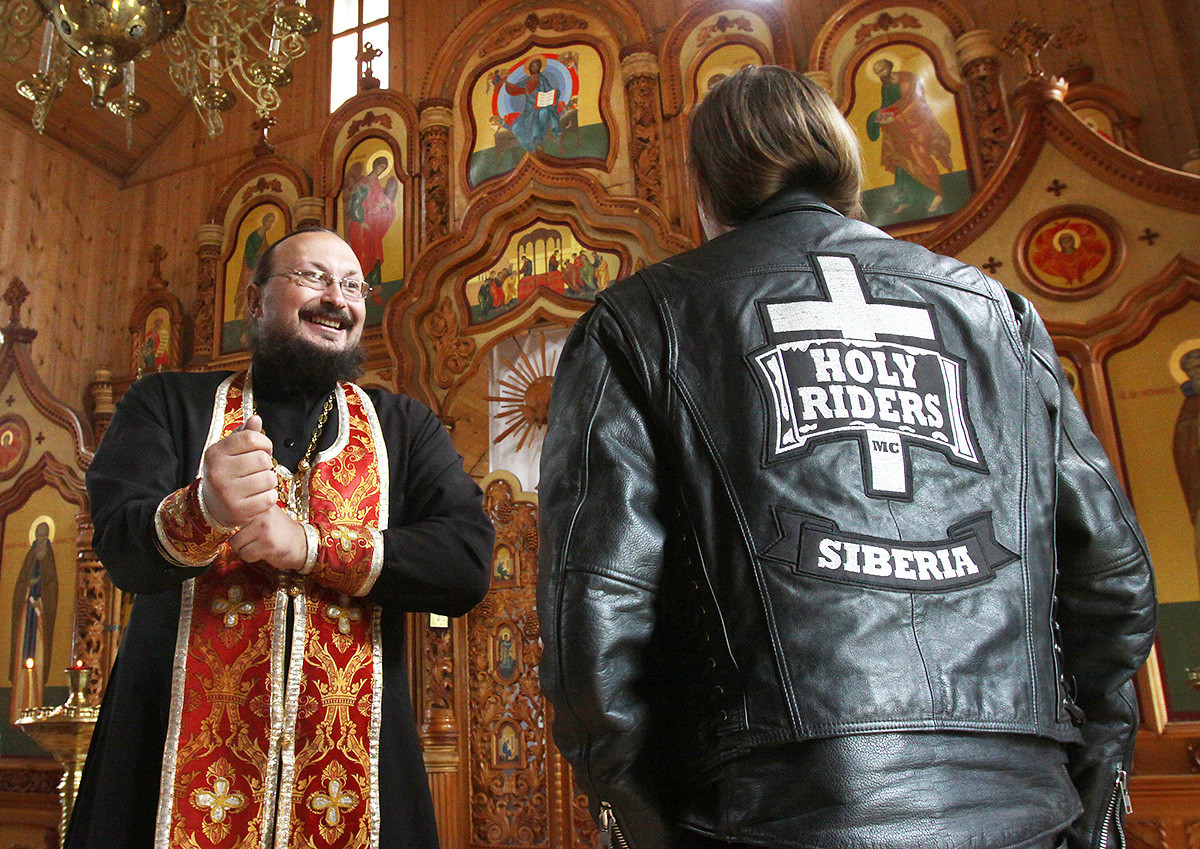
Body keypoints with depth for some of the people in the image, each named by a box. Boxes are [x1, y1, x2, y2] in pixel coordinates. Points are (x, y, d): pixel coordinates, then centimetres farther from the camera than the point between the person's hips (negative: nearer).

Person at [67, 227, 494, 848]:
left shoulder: (405, 428, 5)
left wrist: (312, 547, -16)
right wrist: (203, 510, -31)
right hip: (178, 758, 0)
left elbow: (469, 561, -7)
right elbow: (119, 546, -10)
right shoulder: (168, 403, 4)